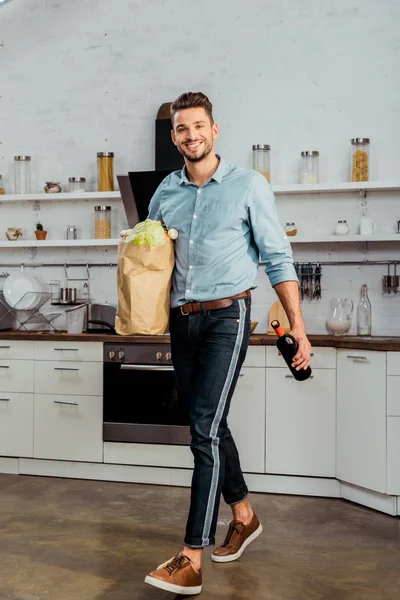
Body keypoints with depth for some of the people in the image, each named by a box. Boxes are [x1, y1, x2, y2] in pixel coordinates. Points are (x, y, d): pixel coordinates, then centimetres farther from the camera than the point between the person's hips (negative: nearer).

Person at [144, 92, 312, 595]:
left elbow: (278, 258, -4)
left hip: (226, 317, -5)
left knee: (205, 429, -12)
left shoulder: (249, 186, -3)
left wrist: (298, 325, -9)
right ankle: (244, 516, 35)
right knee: (210, 425, 14)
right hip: (182, 321, 6)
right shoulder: (165, 193, 10)